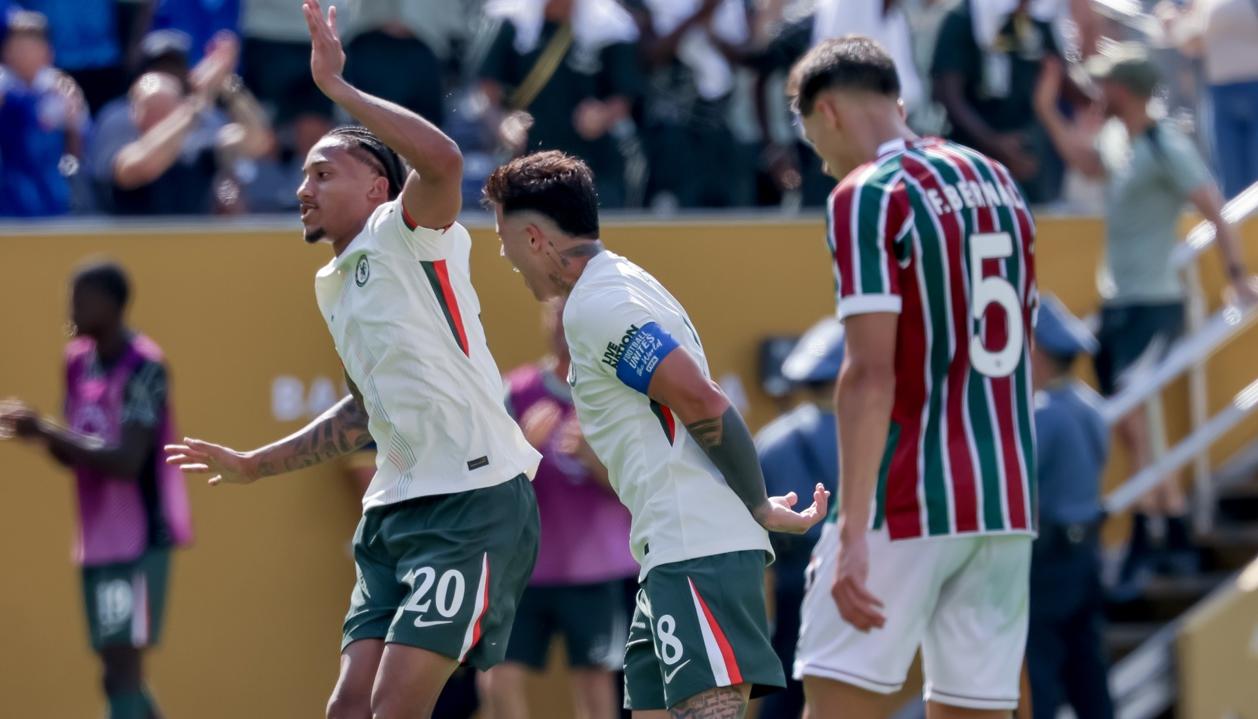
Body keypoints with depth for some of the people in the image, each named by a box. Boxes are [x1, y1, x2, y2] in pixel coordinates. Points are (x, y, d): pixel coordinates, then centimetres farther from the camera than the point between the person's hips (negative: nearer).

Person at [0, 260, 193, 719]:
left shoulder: (144, 367, -15)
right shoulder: (77, 361, 10)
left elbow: (126, 462, -23)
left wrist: (46, 432, -24)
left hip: (142, 540, -9)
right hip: (98, 541, 9)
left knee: (124, 664, -13)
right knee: (117, 673, 13)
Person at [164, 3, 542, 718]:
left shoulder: (408, 236, -5)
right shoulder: (334, 284, 21)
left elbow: (442, 160, -28)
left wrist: (337, 85, -21)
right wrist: (252, 465, 36)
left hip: (473, 498, -9)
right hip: (396, 509, 9)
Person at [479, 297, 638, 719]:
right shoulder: (518, 392, 3)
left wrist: (589, 454, -23)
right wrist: (523, 445, -22)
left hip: (596, 569, -2)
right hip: (523, 565, 2)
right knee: (499, 680, -5)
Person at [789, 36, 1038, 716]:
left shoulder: (867, 196, -9)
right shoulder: (998, 183, 14)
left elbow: (871, 374, -18)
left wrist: (853, 530, -21)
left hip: (908, 502, -7)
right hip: (1007, 504, 7)